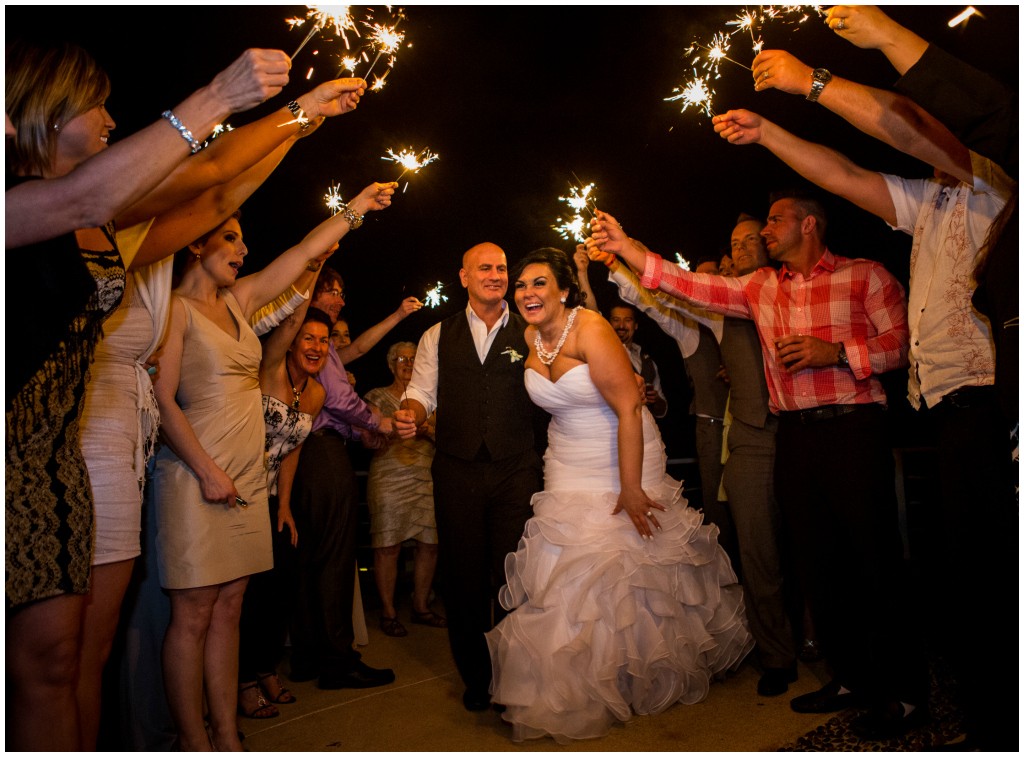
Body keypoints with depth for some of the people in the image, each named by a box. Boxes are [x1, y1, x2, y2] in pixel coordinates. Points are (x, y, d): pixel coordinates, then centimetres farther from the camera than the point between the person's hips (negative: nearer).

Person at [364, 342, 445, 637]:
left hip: (428, 478, 3)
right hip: (389, 478, -3)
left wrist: (429, 430, -4)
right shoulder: (377, 396, 9)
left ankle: (421, 607, 16)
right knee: (388, 546, -6)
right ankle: (388, 611, 9)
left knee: (430, 544, 0)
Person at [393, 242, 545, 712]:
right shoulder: (438, 337, 11)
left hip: (516, 469, -1)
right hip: (457, 470, 2)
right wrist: (411, 415, -12)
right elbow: (423, 390, 10)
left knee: (513, 573, 2)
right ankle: (475, 677, 30)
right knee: (462, 573, 9)